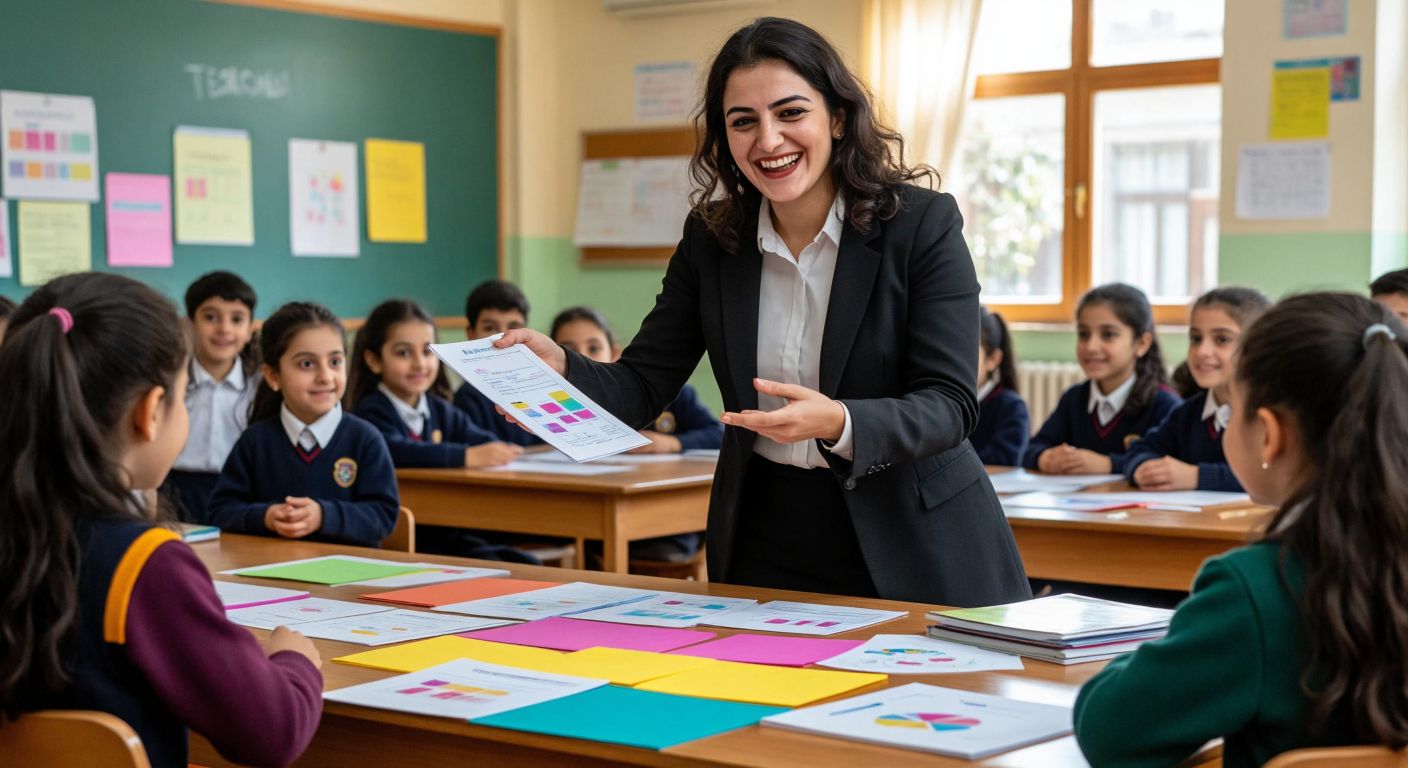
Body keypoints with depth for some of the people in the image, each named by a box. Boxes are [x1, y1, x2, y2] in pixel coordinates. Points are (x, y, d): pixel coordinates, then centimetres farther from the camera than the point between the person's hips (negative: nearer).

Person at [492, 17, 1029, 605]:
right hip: (763, 551, 3)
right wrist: (560, 368, -23)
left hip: (913, 554, -3)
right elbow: (643, 387, -1)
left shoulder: (923, 224, -12)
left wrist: (836, 423, -36)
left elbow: (950, 406, -17)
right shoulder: (710, 238, 0)